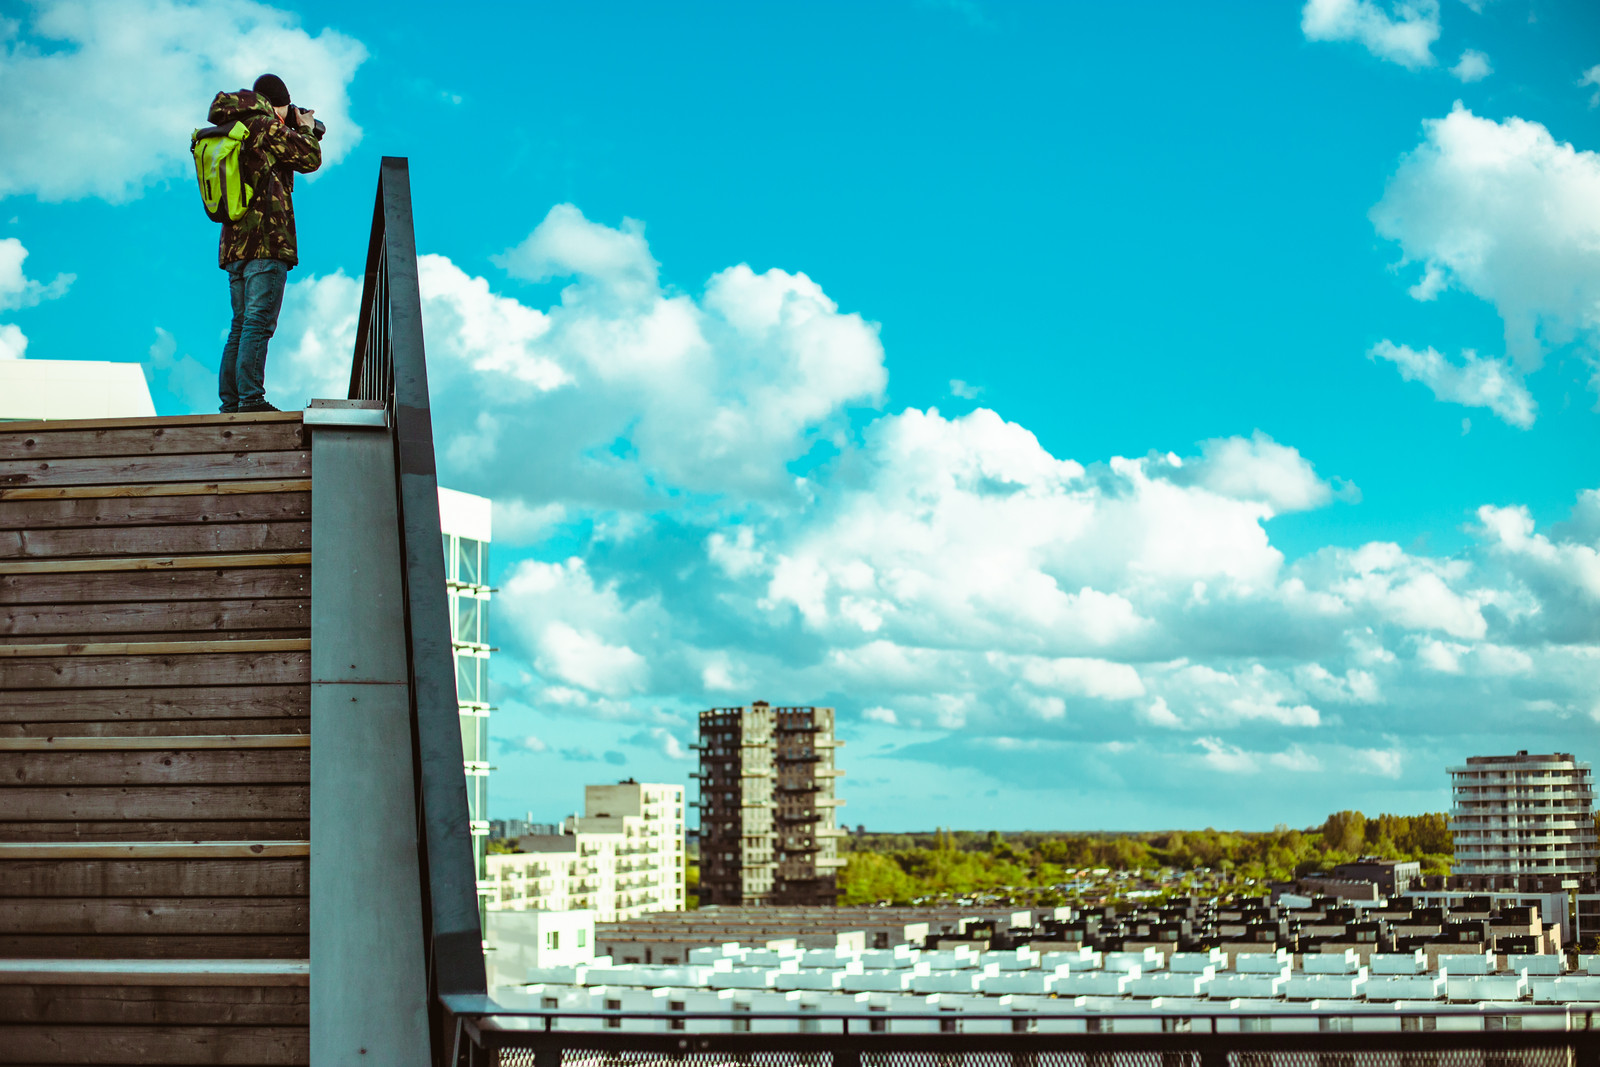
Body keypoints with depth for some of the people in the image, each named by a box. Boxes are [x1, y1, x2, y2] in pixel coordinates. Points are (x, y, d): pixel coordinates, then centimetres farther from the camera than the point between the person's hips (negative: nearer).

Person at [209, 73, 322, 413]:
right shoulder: (267, 127, -6)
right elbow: (310, 158, -2)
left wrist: (294, 129, 29)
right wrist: (306, 130, 17)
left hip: (234, 244, 9)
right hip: (267, 239, -9)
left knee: (240, 327, 10)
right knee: (258, 323, -13)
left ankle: (230, 402, 7)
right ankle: (251, 398, -18)